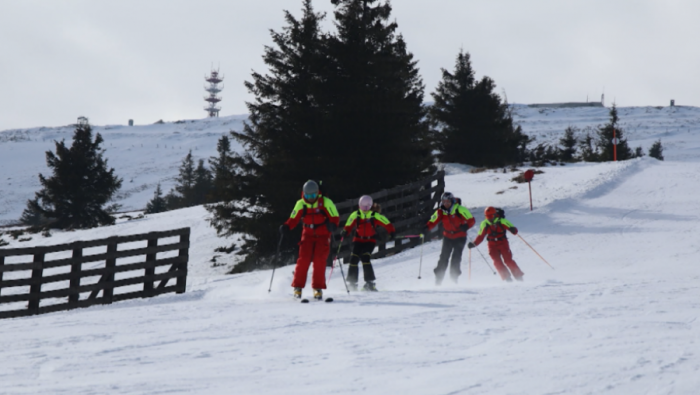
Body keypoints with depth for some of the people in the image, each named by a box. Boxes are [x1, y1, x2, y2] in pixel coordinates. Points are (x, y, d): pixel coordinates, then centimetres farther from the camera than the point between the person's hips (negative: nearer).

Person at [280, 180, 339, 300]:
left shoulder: (326, 202, -11)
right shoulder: (300, 204, -3)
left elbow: (335, 217, -7)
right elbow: (293, 219, 2)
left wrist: (332, 225, -29)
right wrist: (286, 227, -17)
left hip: (323, 236, -2)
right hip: (308, 235, 2)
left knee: (319, 260, -11)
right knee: (303, 259, -10)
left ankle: (318, 288, -1)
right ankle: (298, 287, -1)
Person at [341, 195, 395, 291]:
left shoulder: (375, 215, -8)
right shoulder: (355, 215, -1)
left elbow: (387, 224, -6)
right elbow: (349, 225, 3)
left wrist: (392, 232, -20)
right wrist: (345, 232, -17)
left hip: (370, 241, -3)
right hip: (358, 240, 3)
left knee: (365, 258, -22)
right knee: (354, 259, -7)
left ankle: (370, 282, -16)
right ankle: (352, 283, 6)